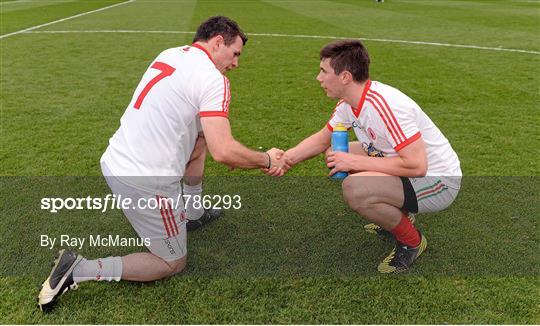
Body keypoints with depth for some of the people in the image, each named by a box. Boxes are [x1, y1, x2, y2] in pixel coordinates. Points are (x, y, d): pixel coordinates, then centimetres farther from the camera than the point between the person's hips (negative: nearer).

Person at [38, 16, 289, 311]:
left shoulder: (170, 54, 10)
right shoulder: (213, 79, -15)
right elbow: (224, 152, -23)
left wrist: (227, 150, 20)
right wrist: (267, 159, -4)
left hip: (115, 161, 9)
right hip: (147, 182, -8)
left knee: (200, 138, 26)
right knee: (173, 263, 12)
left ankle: (192, 215, 35)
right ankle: (78, 270, 0)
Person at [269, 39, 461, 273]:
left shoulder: (386, 105, -30)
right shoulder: (348, 104, -1)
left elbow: (416, 165, -33)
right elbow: (322, 139, 12)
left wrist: (355, 162, -25)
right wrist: (285, 158, -3)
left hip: (438, 181, -9)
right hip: (410, 170, 9)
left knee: (354, 189, -31)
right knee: (335, 155, 11)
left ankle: (412, 242, -2)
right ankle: (395, 216, 21)